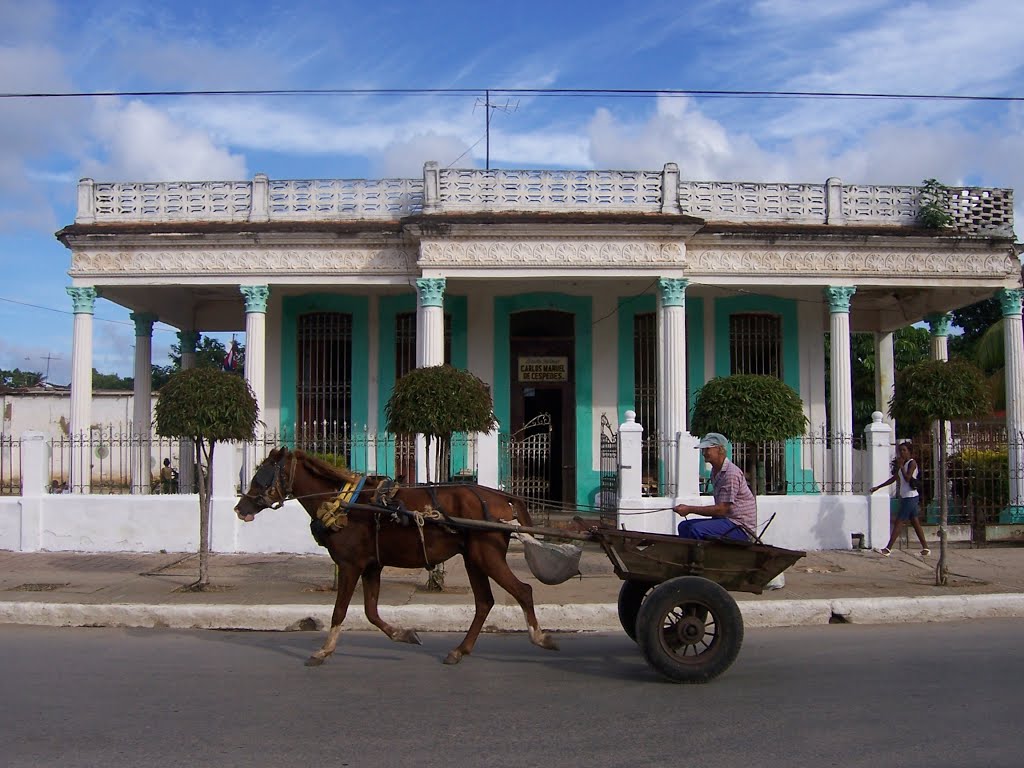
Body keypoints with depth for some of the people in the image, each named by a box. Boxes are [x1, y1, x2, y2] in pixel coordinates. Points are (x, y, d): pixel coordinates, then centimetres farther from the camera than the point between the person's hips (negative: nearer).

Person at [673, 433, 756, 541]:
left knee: (696, 530, -27)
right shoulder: (715, 472, 14)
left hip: (741, 527, -10)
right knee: (684, 526, 5)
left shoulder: (731, 473, -18)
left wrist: (690, 509, -17)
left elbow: (721, 509, -21)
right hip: (725, 520, 10)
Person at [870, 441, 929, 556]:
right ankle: (925, 548, 12)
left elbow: (907, 478, -23)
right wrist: (877, 487, 21)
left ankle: (888, 549, -12)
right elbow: (894, 478, 22)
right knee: (915, 523, 9)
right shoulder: (903, 464, 16)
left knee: (899, 522, -10)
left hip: (910, 497, -9)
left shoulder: (912, 463, -10)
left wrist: (901, 466, -19)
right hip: (905, 497, 9)